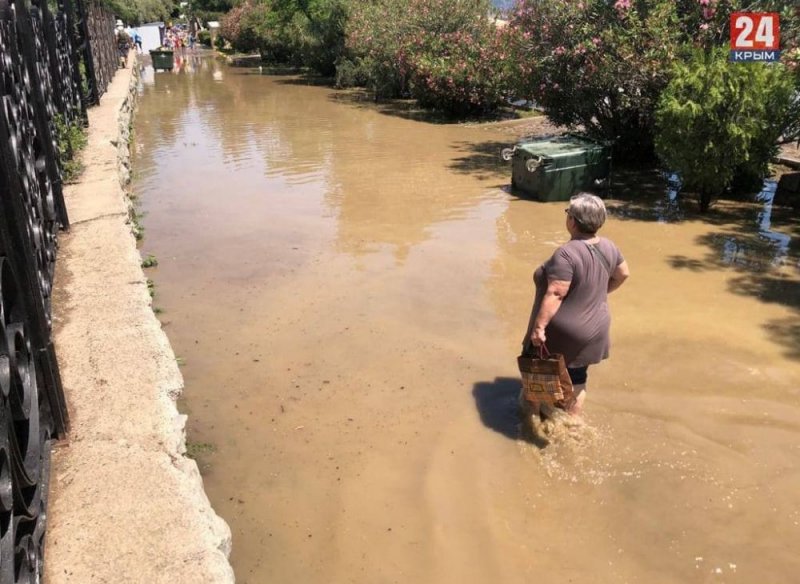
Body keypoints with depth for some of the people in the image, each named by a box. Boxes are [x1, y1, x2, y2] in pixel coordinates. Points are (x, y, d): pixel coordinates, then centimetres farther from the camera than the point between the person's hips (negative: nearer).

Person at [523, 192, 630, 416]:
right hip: (592, 331, 7)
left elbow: (555, 295, -29)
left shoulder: (567, 253, -27)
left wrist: (539, 327, -24)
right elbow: (623, 274, 13)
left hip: (561, 333, -7)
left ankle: (545, 417, 31)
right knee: (577, 380, 20)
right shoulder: (608, 247, -3)